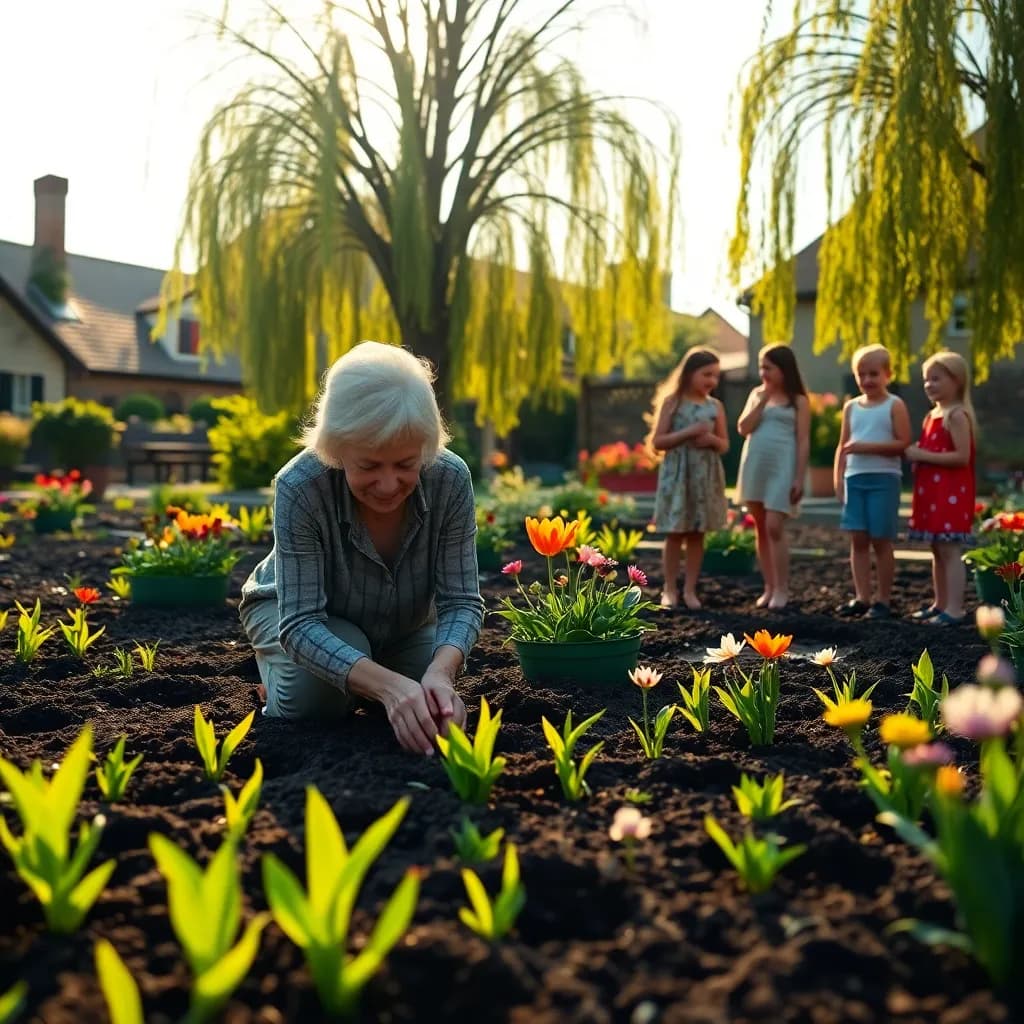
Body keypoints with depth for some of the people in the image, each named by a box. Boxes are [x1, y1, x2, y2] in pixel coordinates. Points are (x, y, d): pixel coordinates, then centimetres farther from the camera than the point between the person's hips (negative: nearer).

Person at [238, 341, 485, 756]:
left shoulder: (450, 479, -31)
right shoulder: (300, 487, -38)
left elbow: (461, 601, -27)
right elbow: (301, 622, -39)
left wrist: (440, 672, -49)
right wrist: (388, 684, -55)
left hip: (404, 624, 4)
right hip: (289, 607, -3)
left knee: (434, 705, -14)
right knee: (314, 697, -30)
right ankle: (275, 661, 8)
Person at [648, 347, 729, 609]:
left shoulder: (715, 406, 7)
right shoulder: (672, 402, -3)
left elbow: (725, 446, 12)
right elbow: (657, 441, -7)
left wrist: (712, 439, -11)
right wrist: (689, 432, -17)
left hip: (706, 476, 3)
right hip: (677, 474, -3)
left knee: (697, 534, 6)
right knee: (675, 533, 0)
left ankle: (690, 589, 14)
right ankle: (670, 589, 9)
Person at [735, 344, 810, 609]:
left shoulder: (798, 401, 1)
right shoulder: (757, 394, 12)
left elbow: (803, 442, -3)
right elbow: (744, 428, 1)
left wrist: (799, 478, -9)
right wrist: (762, 401, -6)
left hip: (781, 469, -5)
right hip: (754, 468, 5)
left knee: (774, 528, -11)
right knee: (760, 529, 7)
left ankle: (781, 590, -3)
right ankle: (769, 587, 15)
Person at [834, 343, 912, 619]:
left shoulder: (895, 405, -2)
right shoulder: (851, 407, 12)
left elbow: (903, 443, -11)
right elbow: (843, 446, 13)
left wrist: (867, 447, -18)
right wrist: (838, 479, 4)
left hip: (884, 479, -5)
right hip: (854, 478, 5)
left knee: (881, 541, -1)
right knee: (858, 539, 4)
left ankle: (884, 600, 8)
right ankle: (862, 597, 11)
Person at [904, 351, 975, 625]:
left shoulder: (957, 416, -13)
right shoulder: (932, 416, 16)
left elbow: (962, 456, -21)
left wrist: (923, 456, -19)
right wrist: (916, 455, 6)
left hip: (951, 493, -10)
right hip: (933, 492, 10)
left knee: (950, 550, -9)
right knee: (937, 550, 14)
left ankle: (954, 609, -7)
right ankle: (940, 604, 21)